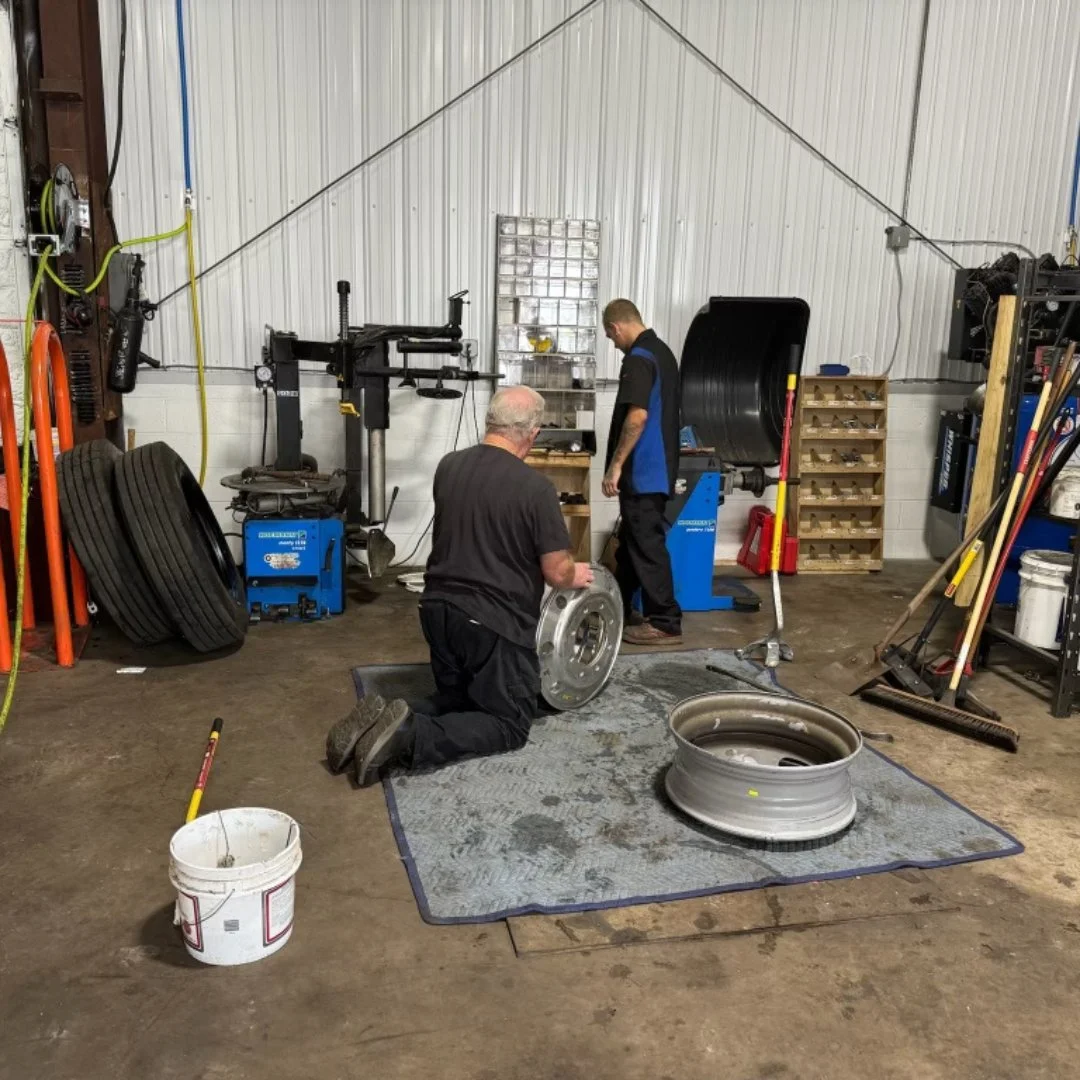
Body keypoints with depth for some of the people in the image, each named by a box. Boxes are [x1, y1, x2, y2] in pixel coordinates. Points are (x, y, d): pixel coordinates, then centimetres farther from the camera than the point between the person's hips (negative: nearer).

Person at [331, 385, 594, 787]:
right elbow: (556, 573, -10)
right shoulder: (536, 487, -15)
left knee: (455, 702, 24)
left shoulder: (448, 466, 4)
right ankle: (413, 738, -15)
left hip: (438, 609, 7)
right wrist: (575, 576, 14)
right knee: (510, 724, 8)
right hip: (493, 622, -6)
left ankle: (384, 723, -3)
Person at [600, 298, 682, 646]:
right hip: (656, 468, 10)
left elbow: (637, 416, -26)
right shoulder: (662, 351, 15)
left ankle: (665, 624, 2)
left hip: (642, 471, -10)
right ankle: (616, 609, 30)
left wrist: (615, 465, -19)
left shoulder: (638, 358, -16)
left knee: (646, 545, -4)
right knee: (630, 541, 18)